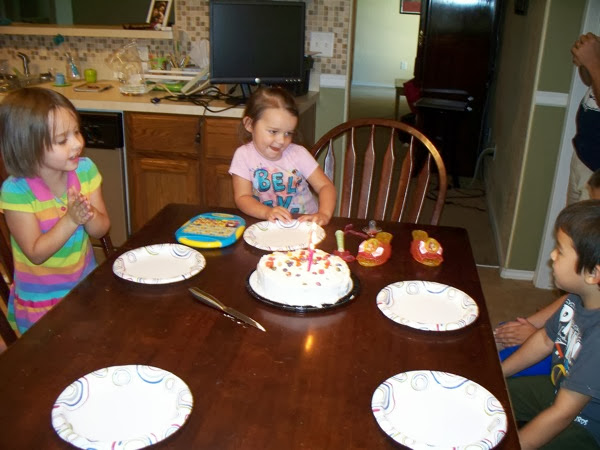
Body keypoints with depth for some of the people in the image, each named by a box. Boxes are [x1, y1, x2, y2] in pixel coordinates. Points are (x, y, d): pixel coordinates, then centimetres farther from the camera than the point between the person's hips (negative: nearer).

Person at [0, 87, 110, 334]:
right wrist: (71, 220, -33)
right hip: (41, 301, -3)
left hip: (87, 284, 4)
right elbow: (36, 254, -21)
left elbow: (101, 229, -8)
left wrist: (89, 215, -31)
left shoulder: (85, 169, -13)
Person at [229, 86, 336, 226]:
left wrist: (324, 214, -23)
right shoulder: (244, 155, -5)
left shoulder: (298, 153, -1)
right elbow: (242, 197, -10)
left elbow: (325, 186, -3)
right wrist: (267, 212, -30)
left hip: (305, 221, 1)